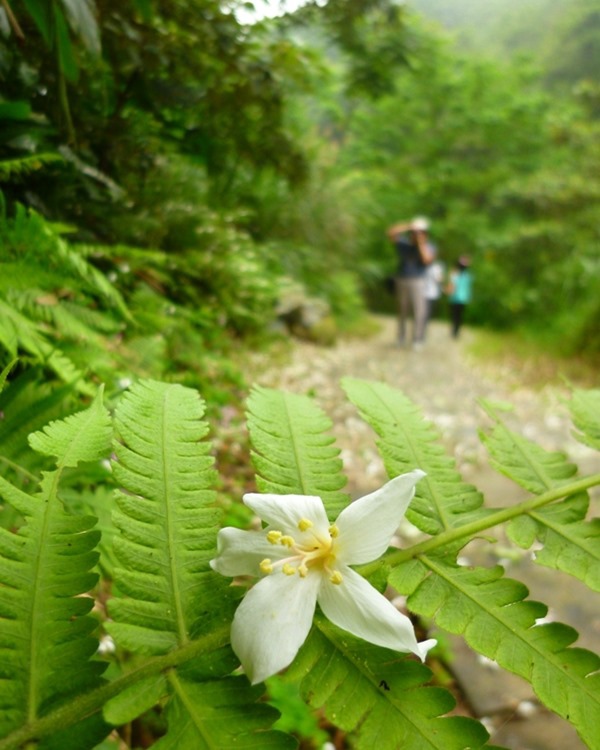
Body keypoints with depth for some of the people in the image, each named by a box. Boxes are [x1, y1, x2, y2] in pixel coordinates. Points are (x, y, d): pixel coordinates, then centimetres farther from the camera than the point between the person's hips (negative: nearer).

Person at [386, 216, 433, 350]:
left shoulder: (427, 247, 4)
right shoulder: (403, 243, 7)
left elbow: (427, 259, -17)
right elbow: (390, 233, -5)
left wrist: (421, 241, -12)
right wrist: (408, 226, -11)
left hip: (418, 282, -2)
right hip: (402, 281, 2)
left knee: (419, 312, -7)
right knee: (402, 312, 10)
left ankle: (417, 340, -1)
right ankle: (401, 339, 20)